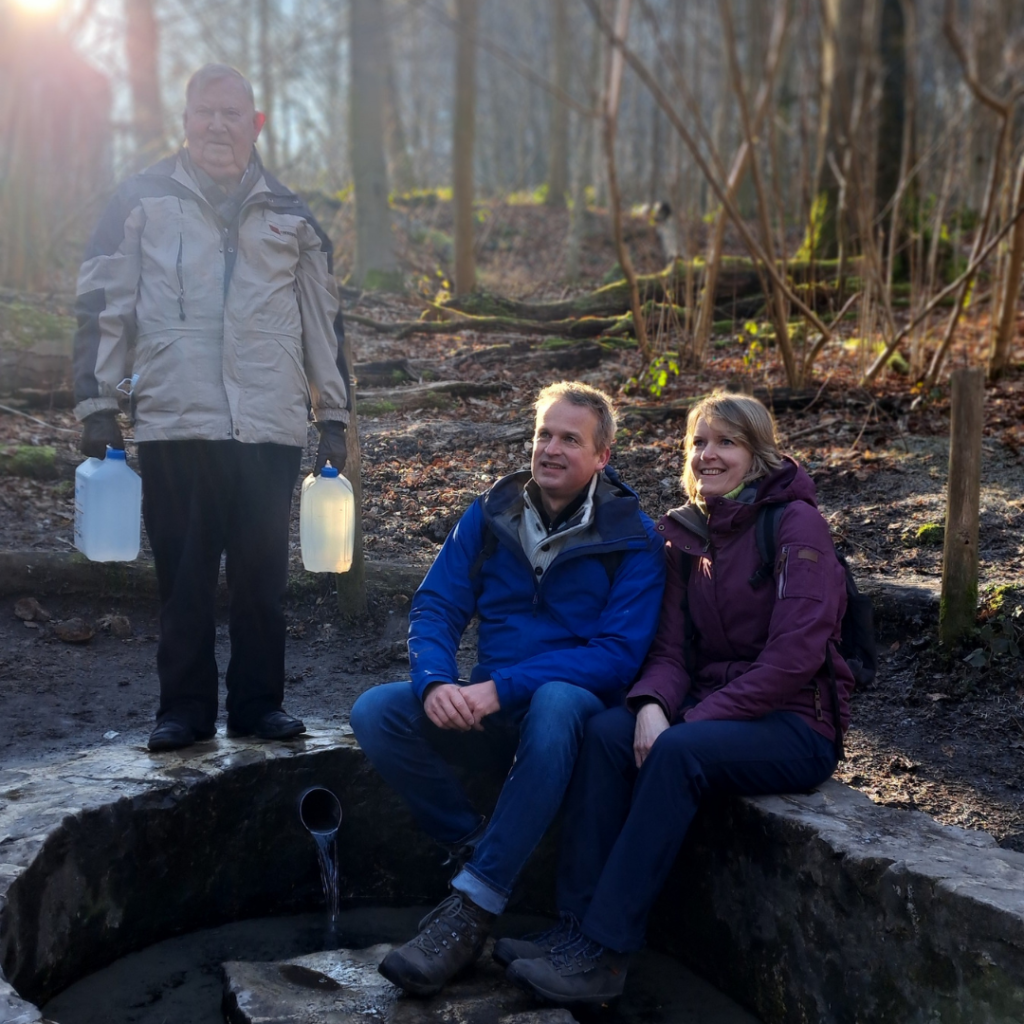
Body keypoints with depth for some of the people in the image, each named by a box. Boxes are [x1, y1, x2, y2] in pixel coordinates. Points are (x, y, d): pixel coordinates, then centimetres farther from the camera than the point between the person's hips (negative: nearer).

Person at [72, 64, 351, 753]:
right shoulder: (144, 201, 9)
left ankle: (259, 703, 16)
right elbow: (103, 306, 8)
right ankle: (185, 708, 14)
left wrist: (334, 417, 13)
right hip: (172, 422, -1)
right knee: (183, 575, 3)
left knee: (262, 577, 4)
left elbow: (324, 320, 16)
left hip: (269, 427, 1)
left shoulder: (290, 217, 14)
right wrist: (99, 402, 1)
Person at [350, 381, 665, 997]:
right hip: (491, 710, 4)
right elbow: (436, 607, 2)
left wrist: (503, 687, -26)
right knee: (376, 712, -21)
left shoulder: (632, 537, -7)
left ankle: (474, 908, -32)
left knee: (554, 702, -40)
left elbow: (618, 654, -16)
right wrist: (436, 681, -22)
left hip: (580, 706, -4)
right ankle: (474, 847, -7)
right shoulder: (491, 515, 5)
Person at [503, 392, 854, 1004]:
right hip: (712, 713, 6)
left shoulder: (796, 524, -11)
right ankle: (578, 927, -22)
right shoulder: (688, 534, 9)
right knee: (606, 733, -21)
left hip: (796, 724, -6)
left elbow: (793, 658, -18)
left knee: (677, 752, -32)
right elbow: (671, 648, 6)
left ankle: (604, 953, -27)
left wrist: (693, 720, -21)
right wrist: (653, 703, -17)